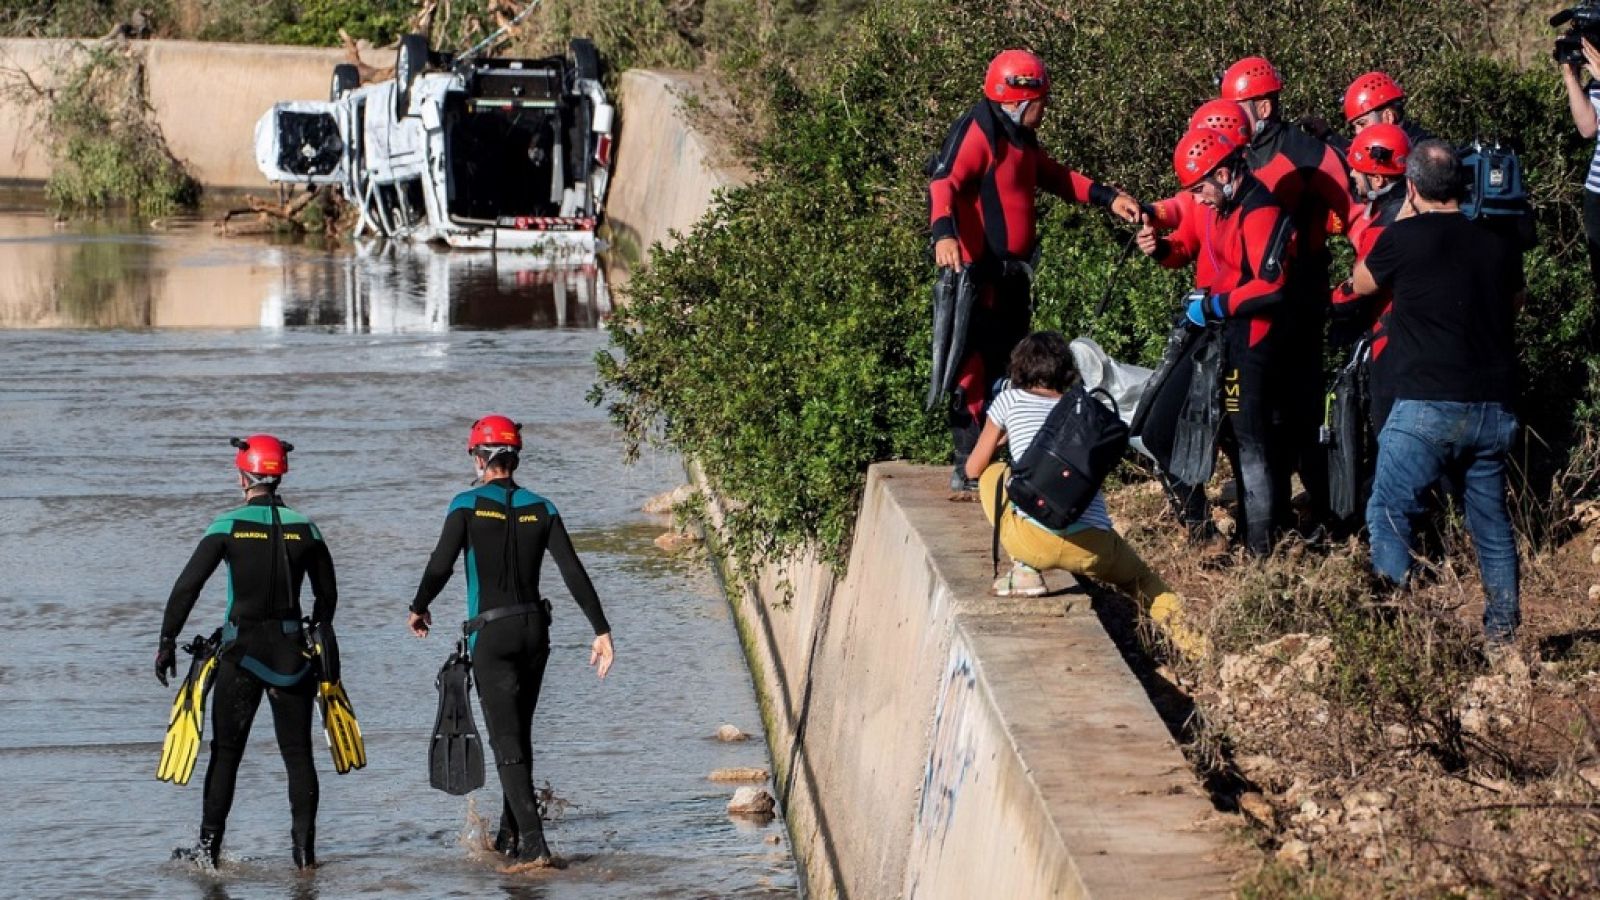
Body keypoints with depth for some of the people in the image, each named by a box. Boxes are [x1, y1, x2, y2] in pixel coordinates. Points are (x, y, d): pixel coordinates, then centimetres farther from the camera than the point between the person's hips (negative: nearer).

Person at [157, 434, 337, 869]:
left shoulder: (229, 525, -6)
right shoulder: (304, 528, 2)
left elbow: (187, 587, -9)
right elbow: (328, 596, 10)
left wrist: (167, 642, -3)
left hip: (242, 651, -2)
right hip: (292, 652, 2)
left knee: (226, 752, 6)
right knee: (298, 752, 7)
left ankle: (209, 846, 7)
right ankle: (304, 846, 4)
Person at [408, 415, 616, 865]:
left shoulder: (468, 505, -8)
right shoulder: (540, 508, 4)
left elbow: (441, 565, -11)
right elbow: (574, 574, -2)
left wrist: (418, 609, 8)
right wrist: (601, 631, -2)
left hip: (491, 634, -5)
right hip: (535, 628, 5)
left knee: (507, 740, -5)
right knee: (519, 734, 18)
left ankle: (533, 842, -16)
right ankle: (511, 835, 26)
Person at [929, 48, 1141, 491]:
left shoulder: (1019, 136, 16)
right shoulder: (978, 132, -14)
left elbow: (1055, 177, 26)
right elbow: (943, 183, -26)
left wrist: (1108, 198, 16)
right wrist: (944, 234, -42)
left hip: (1012, 274, 10)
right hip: (978, 273, -10)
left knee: (1010, 369, 17)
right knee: (977, 368, -8)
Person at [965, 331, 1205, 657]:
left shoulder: (1010, 400, 14)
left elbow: (974, 469, 23)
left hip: (1033, 541, -3)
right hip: (1093, 548, 3)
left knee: (991, 475, 24)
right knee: (1140, 579, 32)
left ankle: (1025, 571, 12)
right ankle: (1182, 635, 9)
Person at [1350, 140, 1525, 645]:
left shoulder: (1404, 239, -7)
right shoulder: (1497, 247, 7)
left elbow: (1362, 284, 12)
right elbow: (1515, 303, 25)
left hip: (1427, 407, -5)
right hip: (1494, 405, 5)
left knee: (1389, 514, 0)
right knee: (1491, 517, 16)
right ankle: (1503, 628, 18)